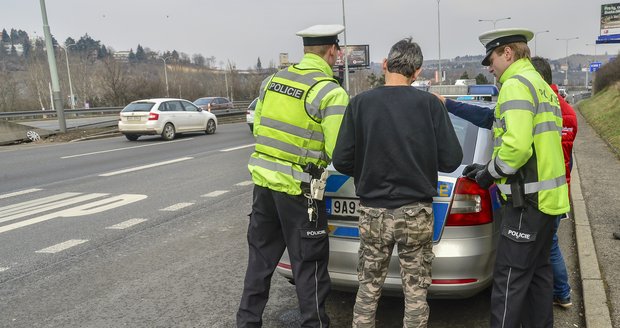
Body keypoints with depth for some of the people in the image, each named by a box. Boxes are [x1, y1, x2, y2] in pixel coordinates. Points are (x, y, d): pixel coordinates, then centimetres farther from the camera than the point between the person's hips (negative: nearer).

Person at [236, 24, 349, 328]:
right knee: (309, 265, 8)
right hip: (297, 188, -6)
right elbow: (340, 152, -16)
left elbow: (257, 128, 12)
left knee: (260, 257, 20)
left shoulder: (272, 80, 7)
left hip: (263, 179, 7)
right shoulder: (331, 92, -13)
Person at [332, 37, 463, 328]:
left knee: (368, 288, 16)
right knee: (415, 291, 13)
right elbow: (451, 160, -6)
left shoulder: (360, 103, -5)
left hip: (372, 211, 1)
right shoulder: (430, 104, -6)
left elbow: (341, 161, -6)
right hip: (416, 213, -1)